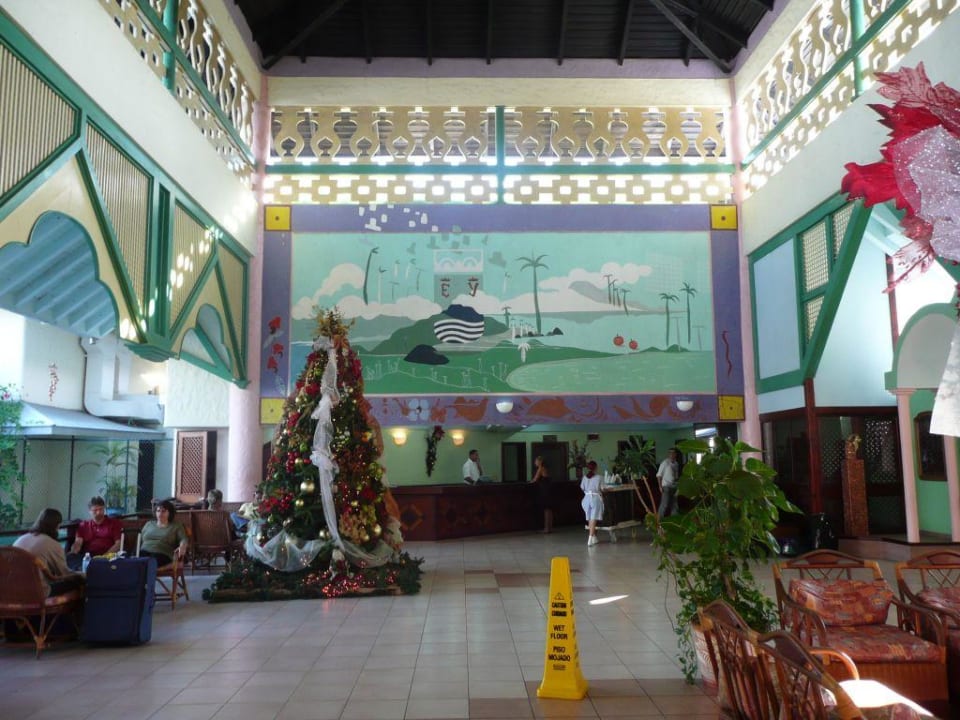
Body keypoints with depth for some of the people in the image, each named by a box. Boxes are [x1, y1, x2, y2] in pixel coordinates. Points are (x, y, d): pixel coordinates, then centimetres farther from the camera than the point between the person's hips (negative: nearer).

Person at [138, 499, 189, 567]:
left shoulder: (176, 526, 17)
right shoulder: (149, 524, 28)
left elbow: (184, 540, 2)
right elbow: (140, 540, 26)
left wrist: (182, 547, -22)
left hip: (162, 554, -3)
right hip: (144, 552, 3)